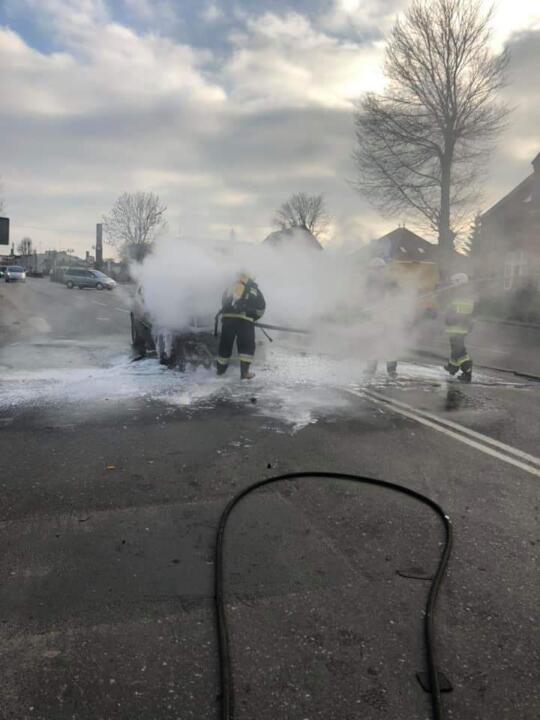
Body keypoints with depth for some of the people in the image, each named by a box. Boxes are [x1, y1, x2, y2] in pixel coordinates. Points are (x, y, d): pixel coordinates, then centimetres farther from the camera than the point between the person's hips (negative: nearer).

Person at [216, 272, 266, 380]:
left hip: (227, 317, 3)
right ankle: (244, 372, -2)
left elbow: (224, 305, 24)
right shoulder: (254, 291, 19)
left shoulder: (230, 289, 28)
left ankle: (220, 369, 30)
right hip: (245, 319, -3)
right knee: (247, 346, 6)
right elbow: (261, 308, 15)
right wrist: (253, 317, 28)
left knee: (225, 344, 16)